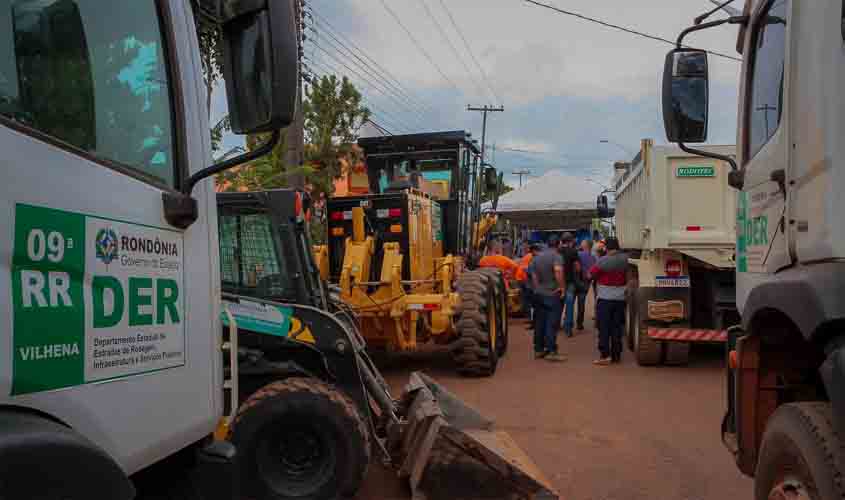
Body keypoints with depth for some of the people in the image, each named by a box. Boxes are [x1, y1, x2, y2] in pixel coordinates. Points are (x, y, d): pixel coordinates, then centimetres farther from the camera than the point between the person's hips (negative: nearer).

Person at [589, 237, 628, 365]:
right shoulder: (624, 260, 1)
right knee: (617, 328, 10)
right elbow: (628, 279, 13)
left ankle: (605, 355, -4)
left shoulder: (603, 261, -13)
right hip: (620, 299, 4)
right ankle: (616, 355, 14)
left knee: (604, 328, 0)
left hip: (605, 299, -4)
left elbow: (591, 274, -6)